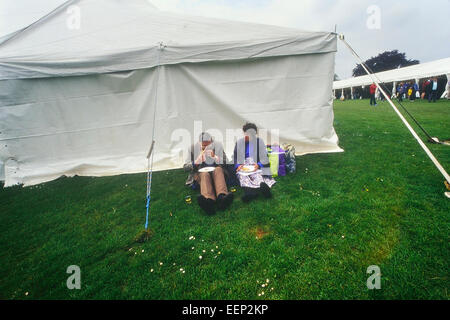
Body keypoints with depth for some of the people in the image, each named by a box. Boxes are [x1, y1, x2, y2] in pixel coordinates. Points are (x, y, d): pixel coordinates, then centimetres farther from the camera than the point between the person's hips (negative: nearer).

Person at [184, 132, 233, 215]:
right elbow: (186, 167, 5)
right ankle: (209, 200, -64)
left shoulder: (217, 145, 9)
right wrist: (196, 162, -15)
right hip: (200, 173, 0)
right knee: (205, 174, -36)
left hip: (216, 171, 1)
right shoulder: (194, 148, 8)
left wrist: (214, 157, -13)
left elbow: (225, 162, 6)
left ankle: (222, 197, -59)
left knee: (218, 169, -34)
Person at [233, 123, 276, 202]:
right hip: (243, 165, 0)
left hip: (256, 165, 0)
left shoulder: (259, 141, 12)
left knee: (258, 174, -36)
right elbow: (235, 157, 12)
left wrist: (259, 164, -14)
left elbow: (264, 157, 5)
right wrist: (238, 165, -8)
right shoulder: (239, 142, 15)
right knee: (242, 175, -36)